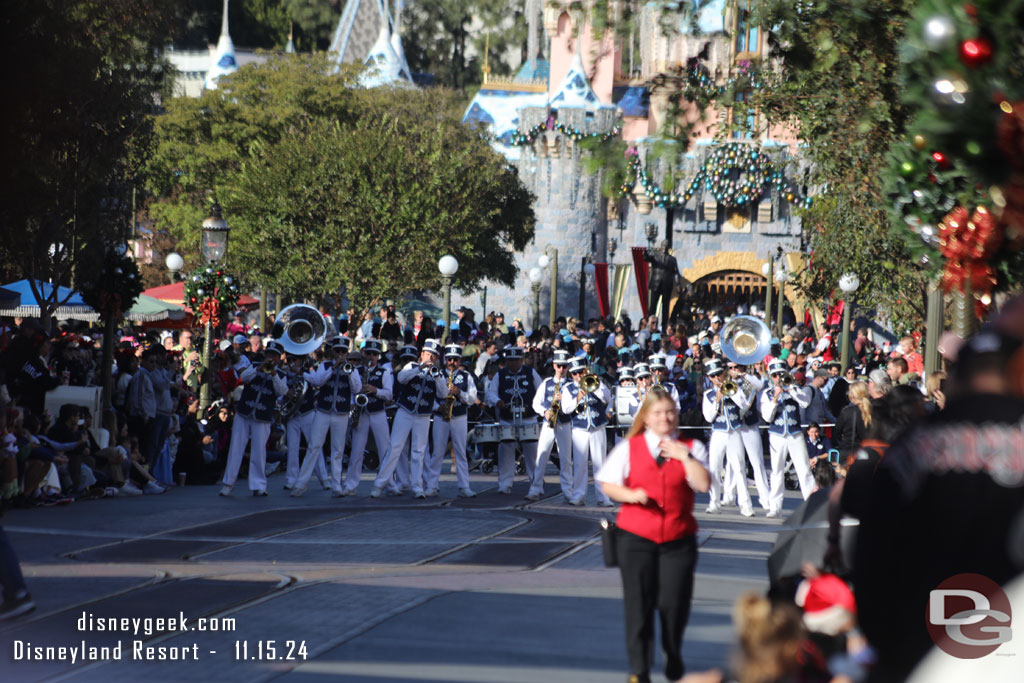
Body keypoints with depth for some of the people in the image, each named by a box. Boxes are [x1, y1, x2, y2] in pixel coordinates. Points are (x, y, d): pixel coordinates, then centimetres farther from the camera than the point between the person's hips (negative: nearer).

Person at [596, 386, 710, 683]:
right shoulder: (629, 447, 4)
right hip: (636, 537, 0)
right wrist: (631, 496, -12)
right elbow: (607, 484, 4)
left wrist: (684, 456, -13)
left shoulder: (691, 448, 5)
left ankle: (673, 656, 29)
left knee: (674, 601, 0)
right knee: (638, 603, -3)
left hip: (678, 538, 0)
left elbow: (703, 484, -8)